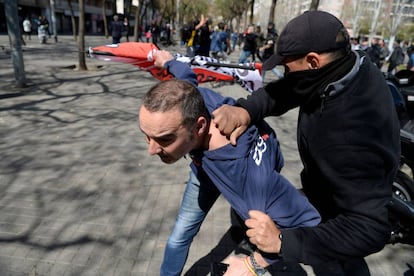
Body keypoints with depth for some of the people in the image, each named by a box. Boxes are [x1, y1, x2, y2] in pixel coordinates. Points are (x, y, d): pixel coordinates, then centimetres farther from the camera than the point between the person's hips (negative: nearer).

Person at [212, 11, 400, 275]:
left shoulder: (348, 134, -45)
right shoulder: (353, 67, -20)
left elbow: (370, 227, -42)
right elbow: (285, 90, -16)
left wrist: (284, 241, -43)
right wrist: (245, 109, -36)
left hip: (341, 211, -6)